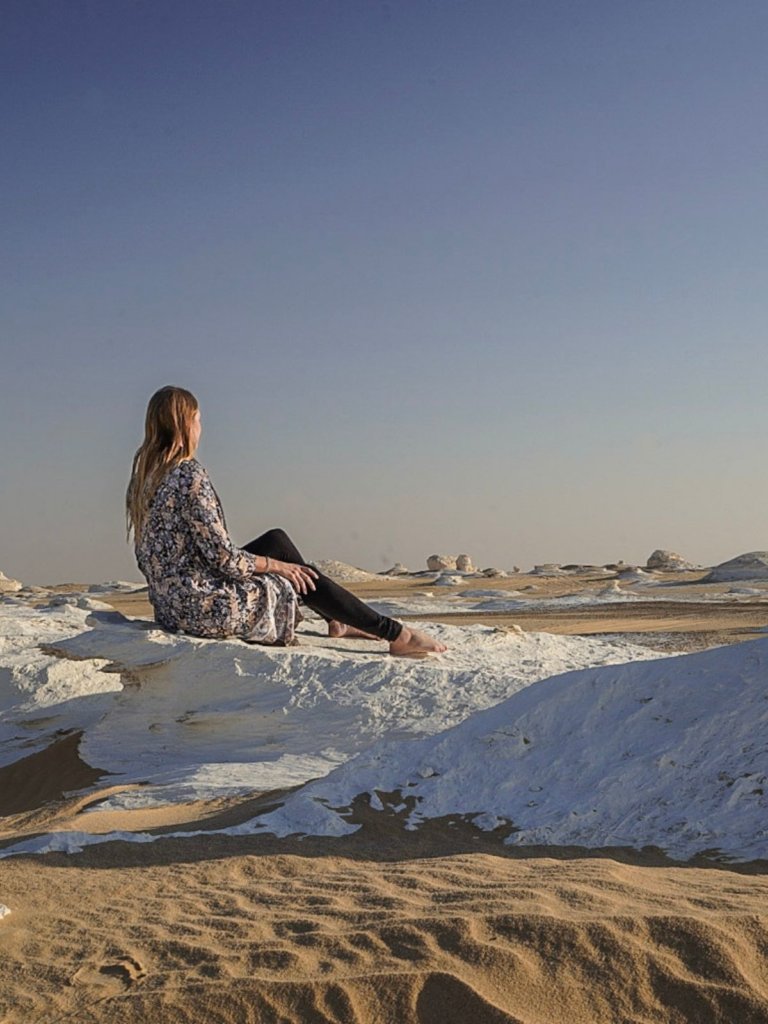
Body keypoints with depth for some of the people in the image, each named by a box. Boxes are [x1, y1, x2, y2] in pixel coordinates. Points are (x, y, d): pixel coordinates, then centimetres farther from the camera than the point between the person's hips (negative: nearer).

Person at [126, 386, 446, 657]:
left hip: (170, 606, 9)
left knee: (276, 539, 19)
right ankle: (396, 634, 19)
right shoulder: (190, 475, -20)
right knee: (302, 577, 8)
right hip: (205, 608, -9)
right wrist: (276, 565, -5)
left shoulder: (143, 476, 7)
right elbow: (222, 557, -22)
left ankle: (337, 621, 33)